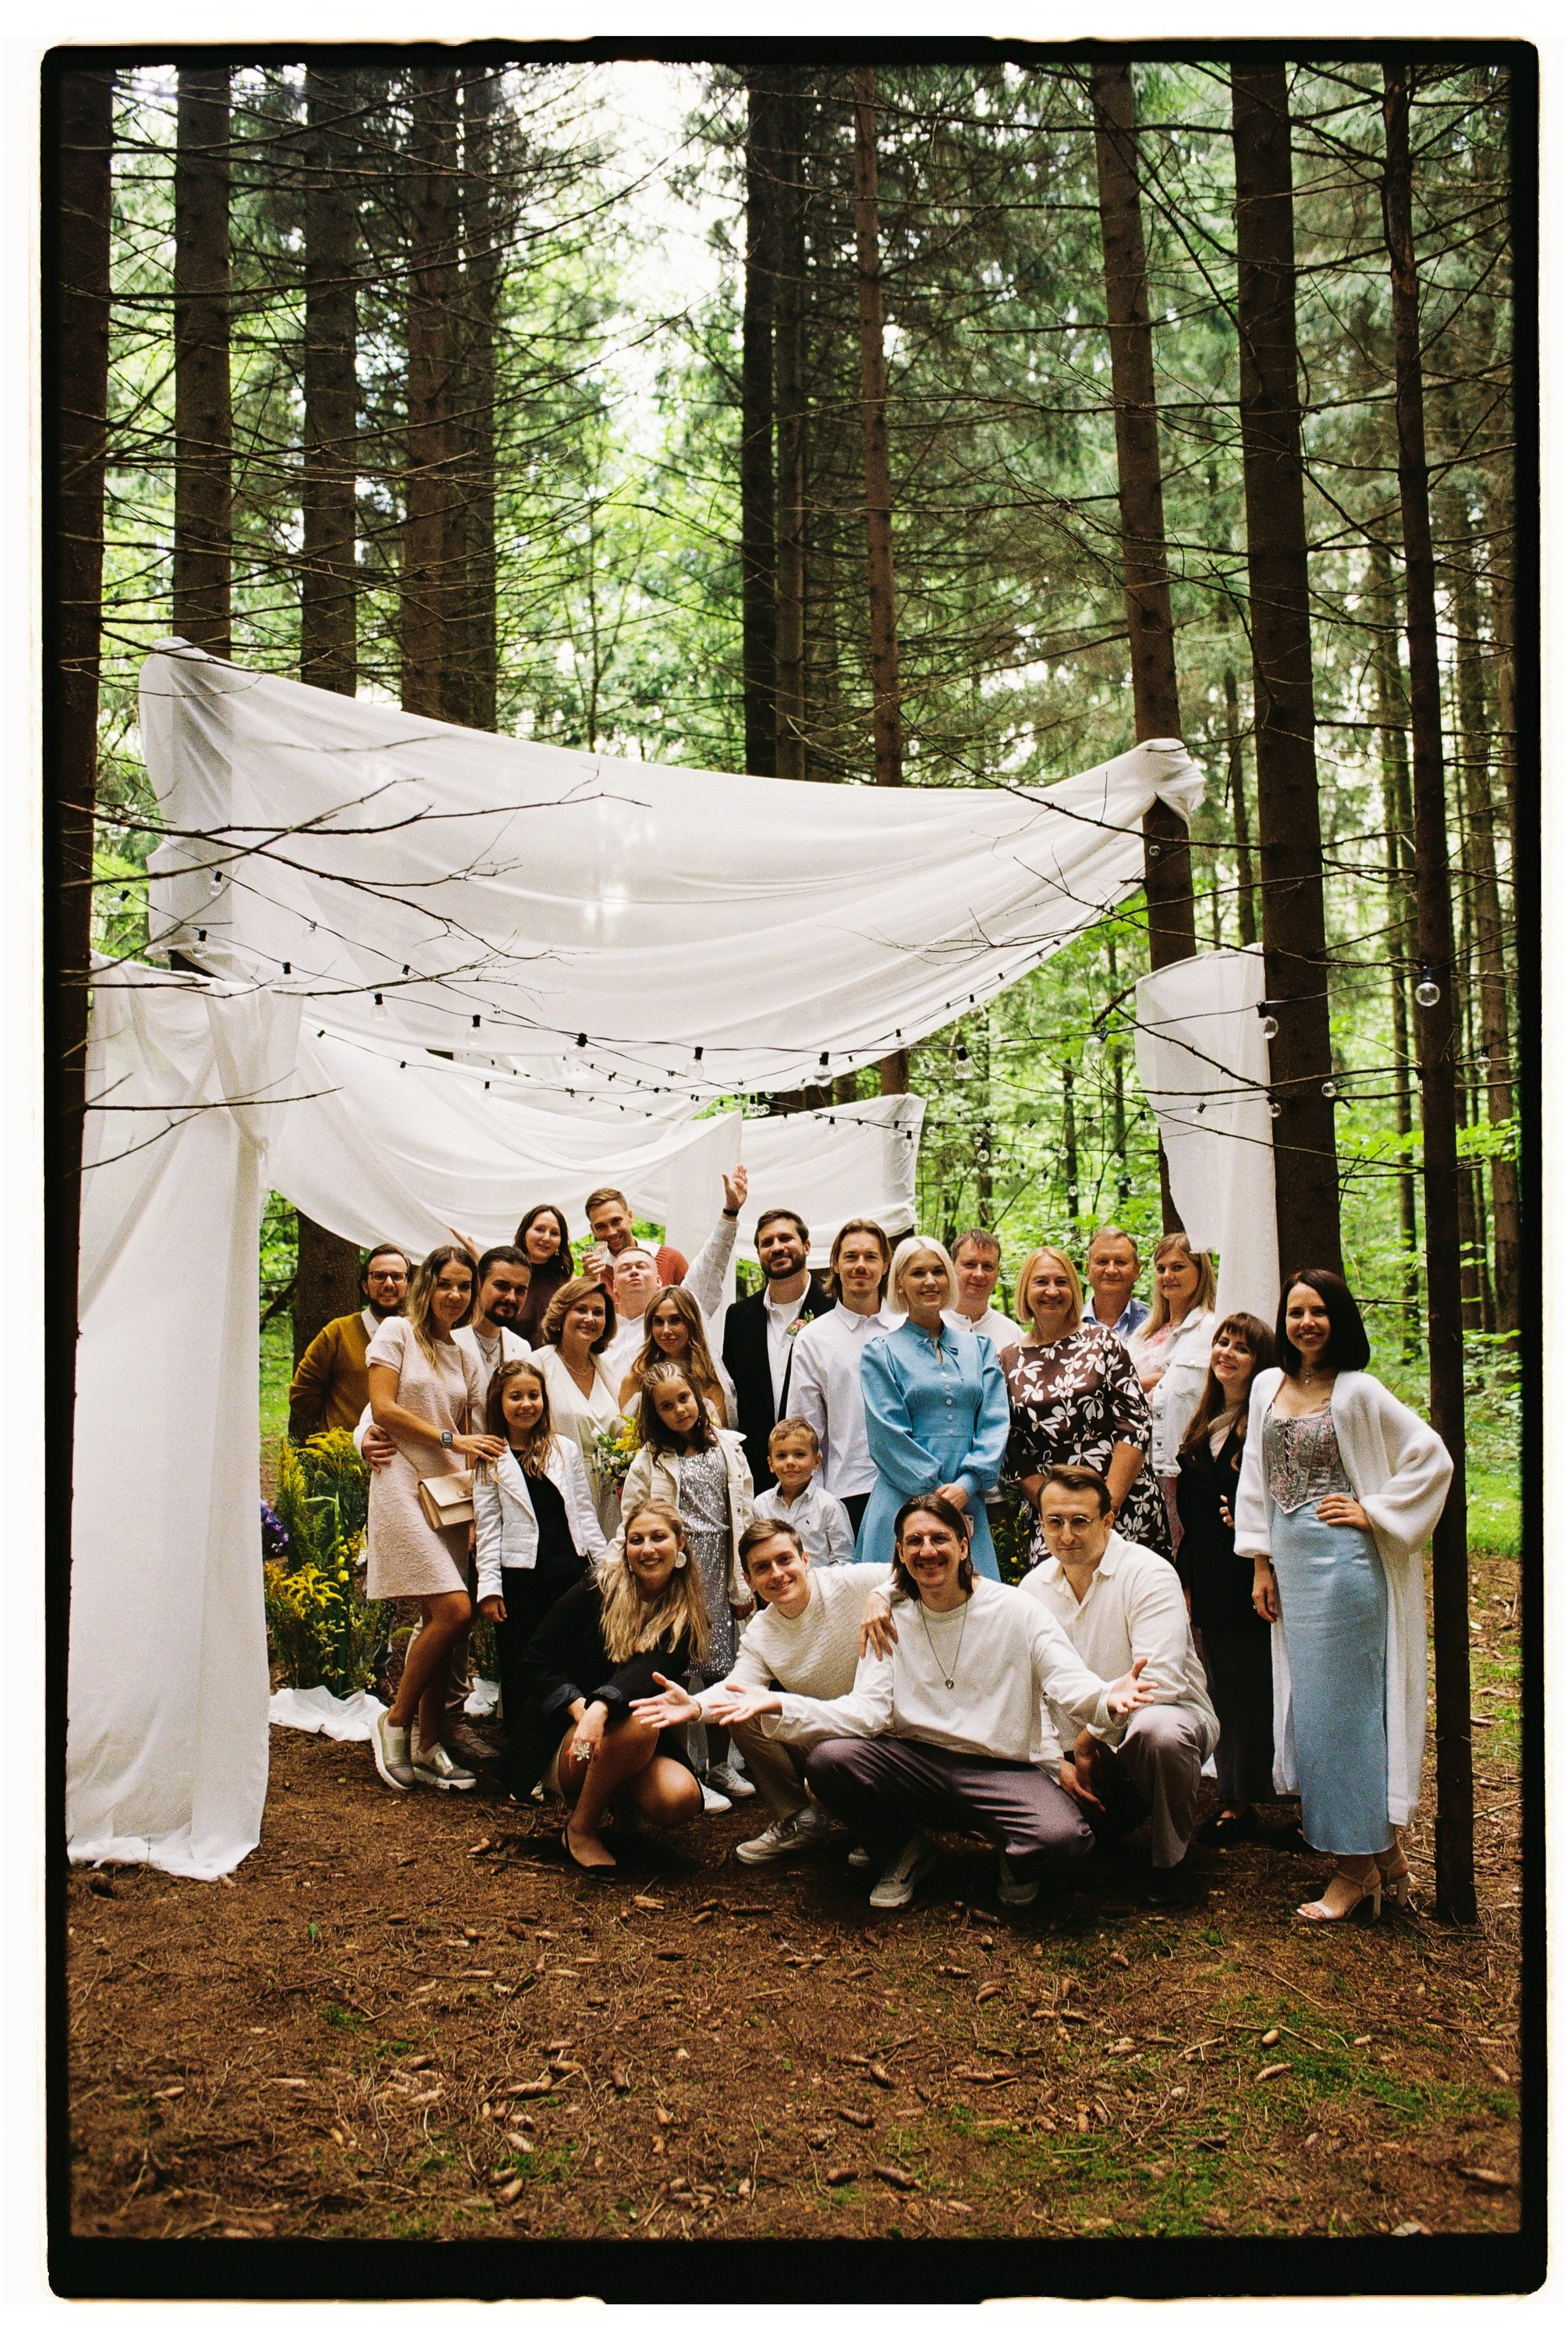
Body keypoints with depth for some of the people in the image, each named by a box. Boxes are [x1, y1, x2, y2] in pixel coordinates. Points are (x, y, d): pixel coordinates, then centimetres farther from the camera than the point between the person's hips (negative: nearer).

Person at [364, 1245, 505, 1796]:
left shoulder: (464, 1357, 18)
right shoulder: (397, 1332, 2)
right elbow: (384, 1408, -7)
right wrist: (449, 1438, -9)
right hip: (406, 1487, -6)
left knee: (439, 1621, 3)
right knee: (454, 1610, -15)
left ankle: (427, 1747, 11)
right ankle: (395, 1723, 2)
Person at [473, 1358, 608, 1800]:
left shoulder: (566, 1450, 10)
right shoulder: (491, 1460, 2)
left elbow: (584, 1512, 12)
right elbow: (487, 1527, -1)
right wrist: (490, 1586, -7)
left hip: (569, 1572, 2)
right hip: (520, 1578, -2)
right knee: (521, 1676, 4)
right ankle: (521, 1772, 15)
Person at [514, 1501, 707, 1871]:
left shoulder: (687, 1619, 1)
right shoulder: (595, 1591, -3)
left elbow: (646, 1675, -18)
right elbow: (536, 1661, -4)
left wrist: (602, 1708, -39)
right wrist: (580, 1708, -21)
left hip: (637, 1750, 2)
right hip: (566, 1741, -2)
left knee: (682, 1799, -28)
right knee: (639, 1721, -34)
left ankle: (613, 1800, 5)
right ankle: (581, 1828, -11)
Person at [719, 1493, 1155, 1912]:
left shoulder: (1017, 1610, -3)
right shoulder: (890, 1620, 5)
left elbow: (1073, 1685, -12)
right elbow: (867, 1712, -7)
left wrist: (1107, 1698, -39)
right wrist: (780, 1707, -23)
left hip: (1005, 1770, -2)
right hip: (916, 1763, 2)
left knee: (1063, 1837, -33)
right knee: (827, 1760, -24)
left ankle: (1017, 1865, 8)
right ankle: (905, 1853, 6)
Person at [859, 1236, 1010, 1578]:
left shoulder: (978, 1348, 14)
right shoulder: (880, 1352, 4)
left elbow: (994, 1423, 5)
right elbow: (888, 1435, -4)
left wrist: (967, 1484, -10)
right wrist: (937, 1493, -11)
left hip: (968, 1503, 3)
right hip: (904, 1504, -3)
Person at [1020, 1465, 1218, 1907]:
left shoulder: (1147, 1574, -18)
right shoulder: (1034, 1586, 1)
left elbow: (1158, 1680, -27)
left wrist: (1091, 1735, -21)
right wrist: (1055, 1761, -11)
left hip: (1171, 1714, -6)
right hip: (1086, 1750, 6)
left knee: (1157, 1730, -39)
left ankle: (1170, 1862, -12)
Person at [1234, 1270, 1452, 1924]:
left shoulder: (1357, 1392, -8)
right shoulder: (1266, 1387, 10)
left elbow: (1433, 1457, -9)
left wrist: (1374, 1512, -10)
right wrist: (1261, 1563, 9)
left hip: (1343, 1560, -7)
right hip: (1290, 1560, 7)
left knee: (1339, 1704, -3)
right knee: (1305, 1704, 9)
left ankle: (1359, 1867, 8)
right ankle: (1383, 1854, 21)